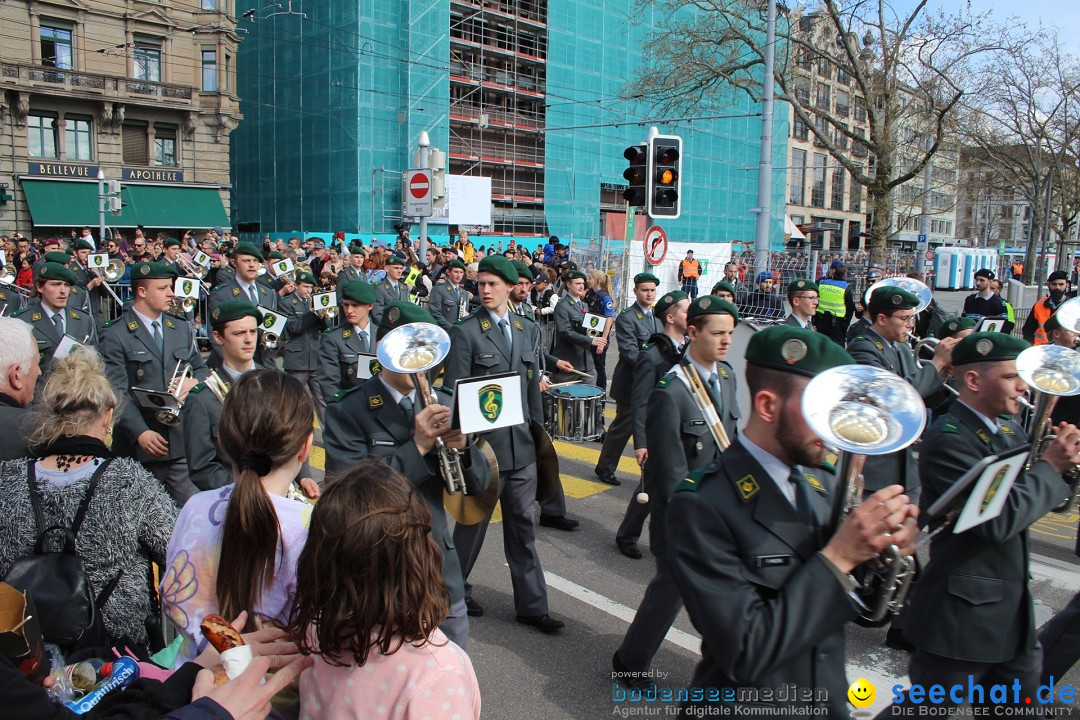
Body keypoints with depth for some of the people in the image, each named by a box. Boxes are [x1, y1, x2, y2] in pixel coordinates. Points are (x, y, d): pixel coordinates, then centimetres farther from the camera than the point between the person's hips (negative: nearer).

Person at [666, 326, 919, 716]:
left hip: (830, 702, 6)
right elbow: (744, 655, -26)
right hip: (748, 702, -6)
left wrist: (889, 549, -15)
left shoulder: (824, 486, -3)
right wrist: (839, 556, -26)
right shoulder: (703, 505, -23)